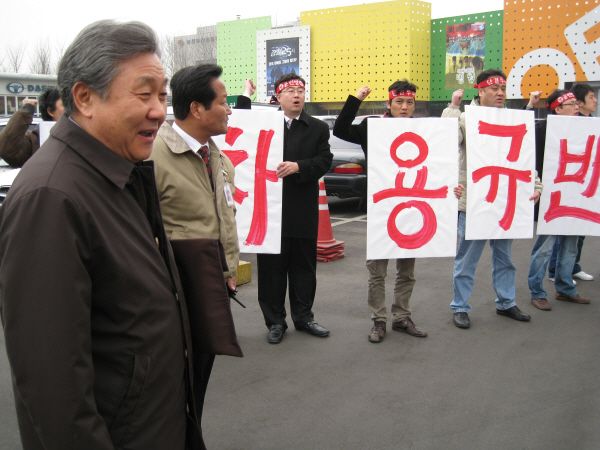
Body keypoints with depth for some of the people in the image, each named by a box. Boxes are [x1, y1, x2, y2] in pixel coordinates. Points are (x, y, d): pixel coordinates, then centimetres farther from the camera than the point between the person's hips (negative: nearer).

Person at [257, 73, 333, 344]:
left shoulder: (318, 128, 10)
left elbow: (324, 161, -3)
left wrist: (298, 167, -17)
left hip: (304, 211, 1)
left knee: (304, 267, 11)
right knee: (272, 268, 5)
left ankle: (303, 316, 26)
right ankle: (275, 321, 17)